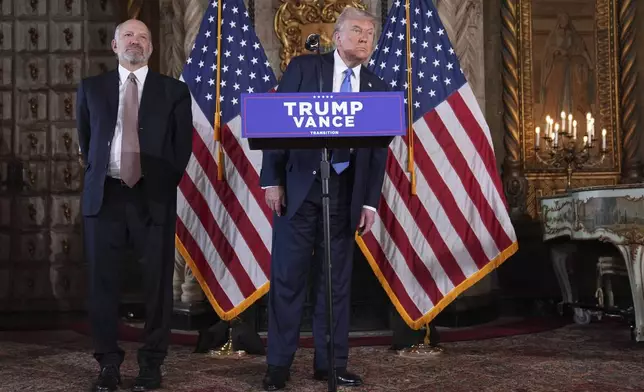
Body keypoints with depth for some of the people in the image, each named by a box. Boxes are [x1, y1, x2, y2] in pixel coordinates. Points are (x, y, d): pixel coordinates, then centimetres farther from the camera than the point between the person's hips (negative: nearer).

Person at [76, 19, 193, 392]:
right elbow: (85, 138, 20)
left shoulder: (174, 90, 6)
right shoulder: (92, 88, 12)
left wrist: (166, 183, 1)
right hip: (104, 194, 2)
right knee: (103, 281, 3)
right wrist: (96, 174, 13)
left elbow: (183, 145, 6)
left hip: (153, 196, -1)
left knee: (158, 282, 1)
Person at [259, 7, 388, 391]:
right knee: (288, 277, 1)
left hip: (345, 191, 3)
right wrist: (272, 180, -8)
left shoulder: (377, 88, 10)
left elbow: (379, 150, 9)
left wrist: (370, 201, 2)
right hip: (298, 185, -3)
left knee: (337, 279, 7)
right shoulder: (303, 67, 2)